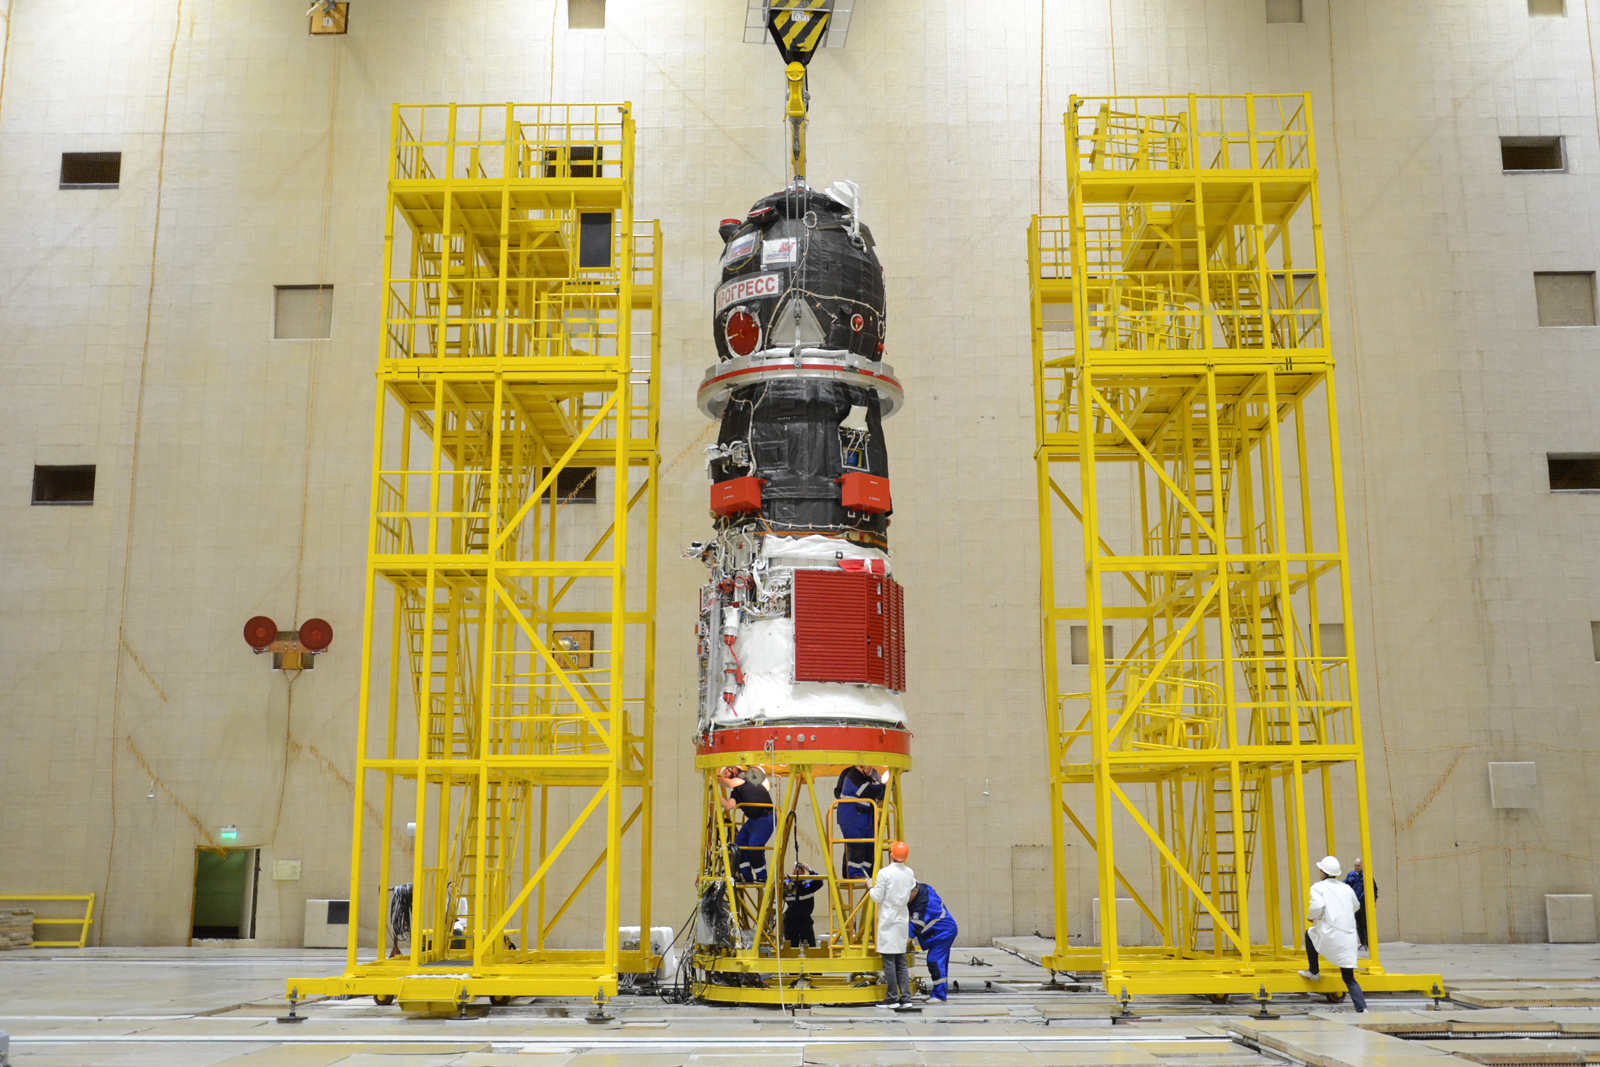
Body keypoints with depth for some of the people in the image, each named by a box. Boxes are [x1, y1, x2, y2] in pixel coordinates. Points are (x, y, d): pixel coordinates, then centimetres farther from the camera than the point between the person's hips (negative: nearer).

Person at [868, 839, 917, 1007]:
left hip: (888, 920, -6)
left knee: (889, 961, -1)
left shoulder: (884, 873, -13)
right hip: (903, 919, 6)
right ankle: (905, 997, 10)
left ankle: (892, 997, 0)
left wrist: (870, 887, 7)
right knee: (901, 960, 12)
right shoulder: (910, 873, 4)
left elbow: (877, 898, -10)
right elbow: (911, 896, 12)